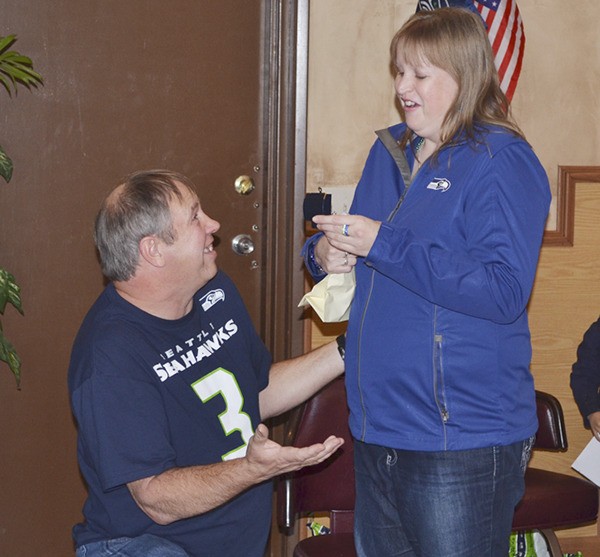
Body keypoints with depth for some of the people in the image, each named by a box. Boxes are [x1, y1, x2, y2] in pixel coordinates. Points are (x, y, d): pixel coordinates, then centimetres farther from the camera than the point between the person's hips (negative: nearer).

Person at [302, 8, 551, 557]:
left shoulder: (501, 161, -12)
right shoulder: (389, 152, 12)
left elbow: (504, 290, -23)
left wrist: (382, 245, -23)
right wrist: (325, 251, 0)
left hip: (462, 444, -8)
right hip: (377, 428, 8)